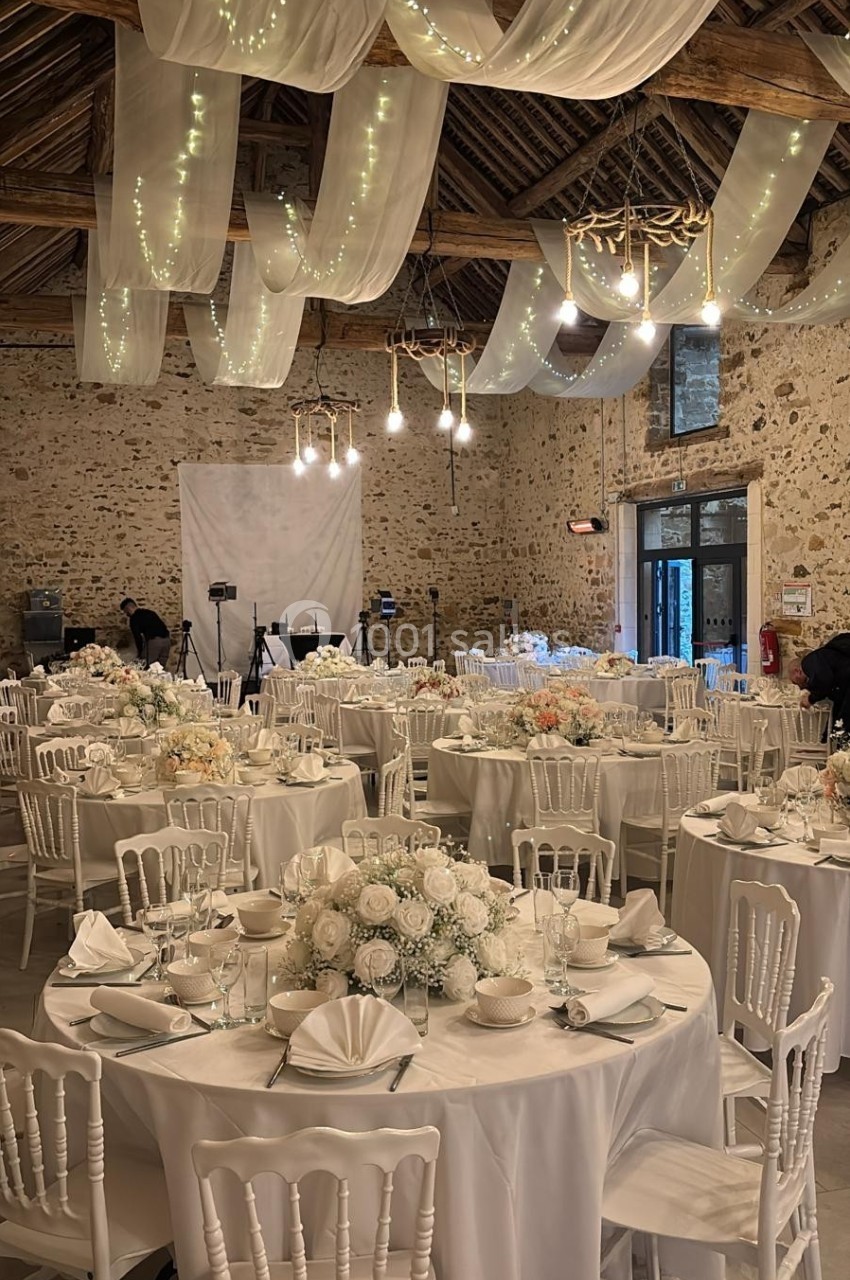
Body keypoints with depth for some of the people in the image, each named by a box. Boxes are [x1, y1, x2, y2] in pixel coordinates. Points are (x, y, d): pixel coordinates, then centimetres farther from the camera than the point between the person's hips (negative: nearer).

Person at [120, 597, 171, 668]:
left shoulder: (134, 618, 5)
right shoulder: (149, 612, 27)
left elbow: (137, 637, 1)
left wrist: (140, 653, 12)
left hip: (154, 640, -7)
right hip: (166, 639, 7)